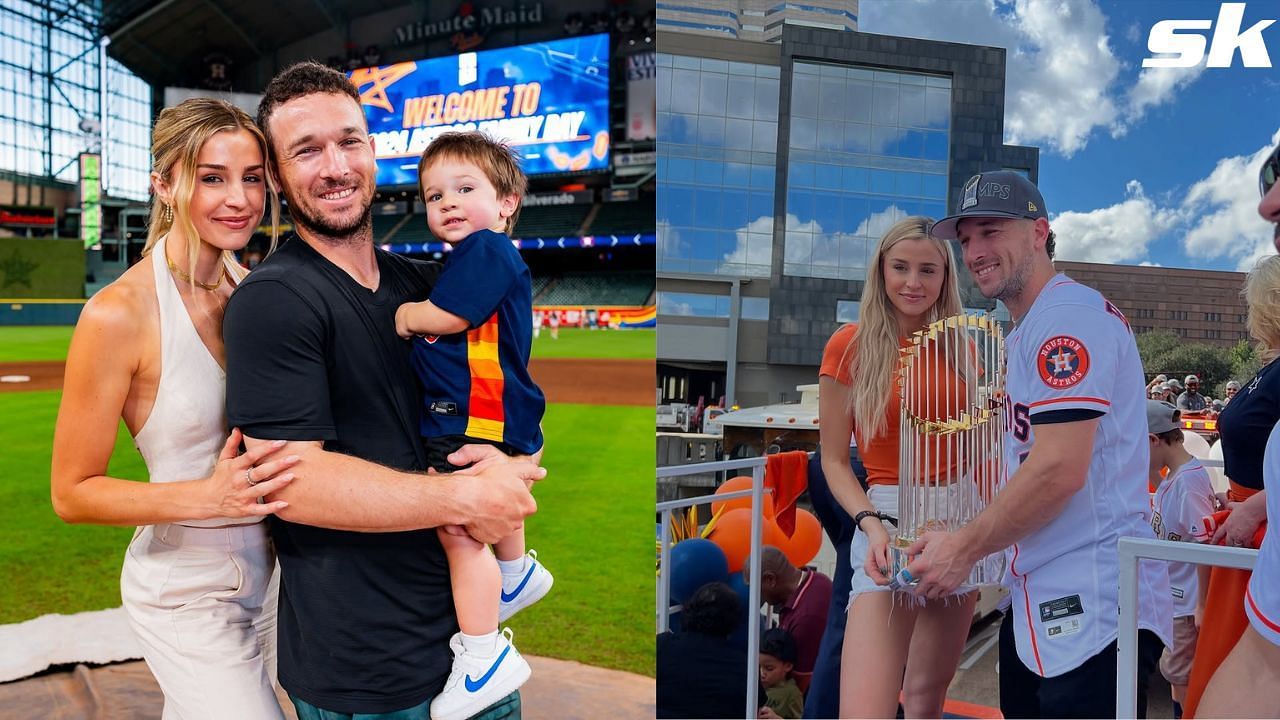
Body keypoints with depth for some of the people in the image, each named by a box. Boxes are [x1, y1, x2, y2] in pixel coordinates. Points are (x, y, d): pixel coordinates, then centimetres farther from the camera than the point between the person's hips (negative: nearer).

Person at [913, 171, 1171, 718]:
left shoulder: (1069, 313, -15)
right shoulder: (1023, 333, 17)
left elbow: (1060, 468, -22)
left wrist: (965, 549, -12)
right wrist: (962, 543, 12)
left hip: (1091, 604, -10)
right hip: (1037, 601, 10)